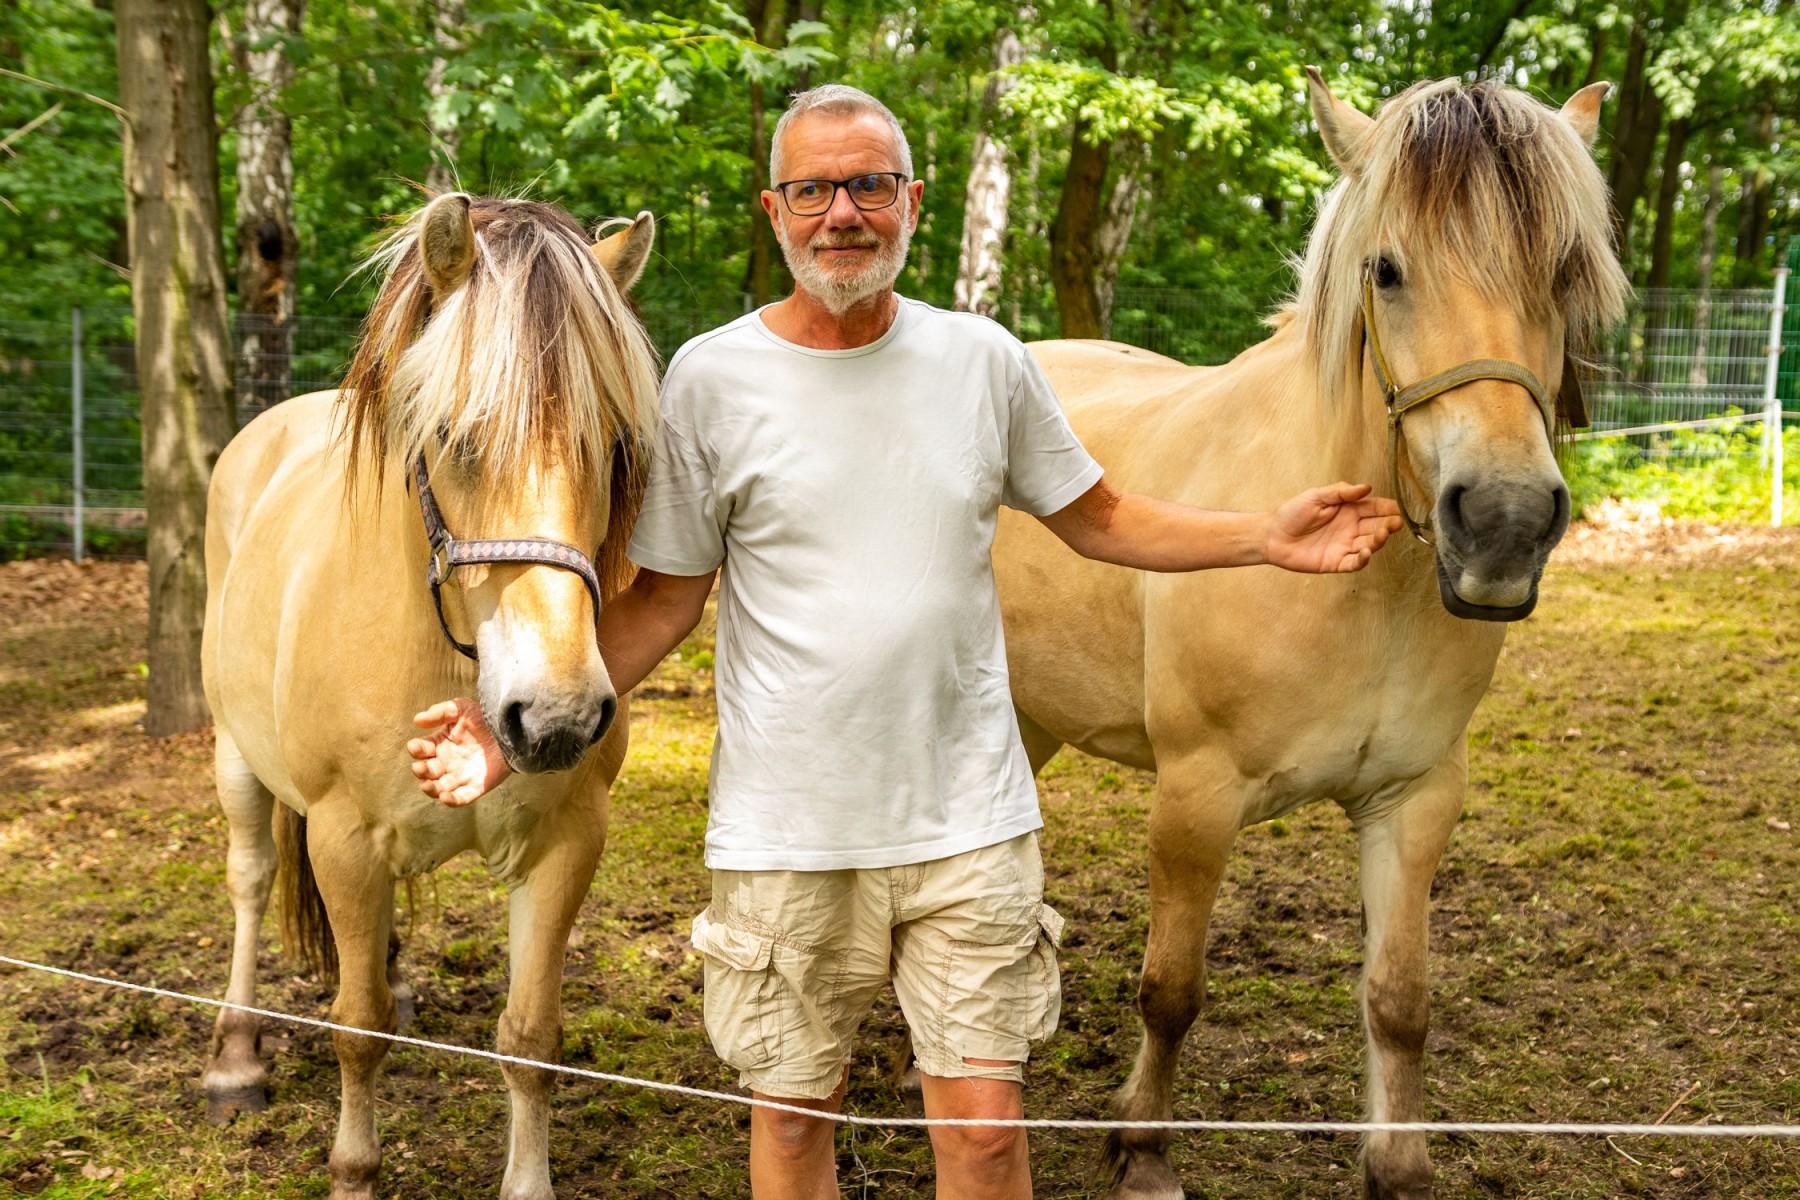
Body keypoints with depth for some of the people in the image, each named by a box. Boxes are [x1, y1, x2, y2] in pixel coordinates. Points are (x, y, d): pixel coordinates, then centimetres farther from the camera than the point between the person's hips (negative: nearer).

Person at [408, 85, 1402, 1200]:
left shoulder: (985, 359, 0)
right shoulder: (711, 377, -6)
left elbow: (1098, 519, 11)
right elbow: (665, 598, -1)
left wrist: (1270, 537, -1)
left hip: (970, 815, 1)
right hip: (784, 827, -1)